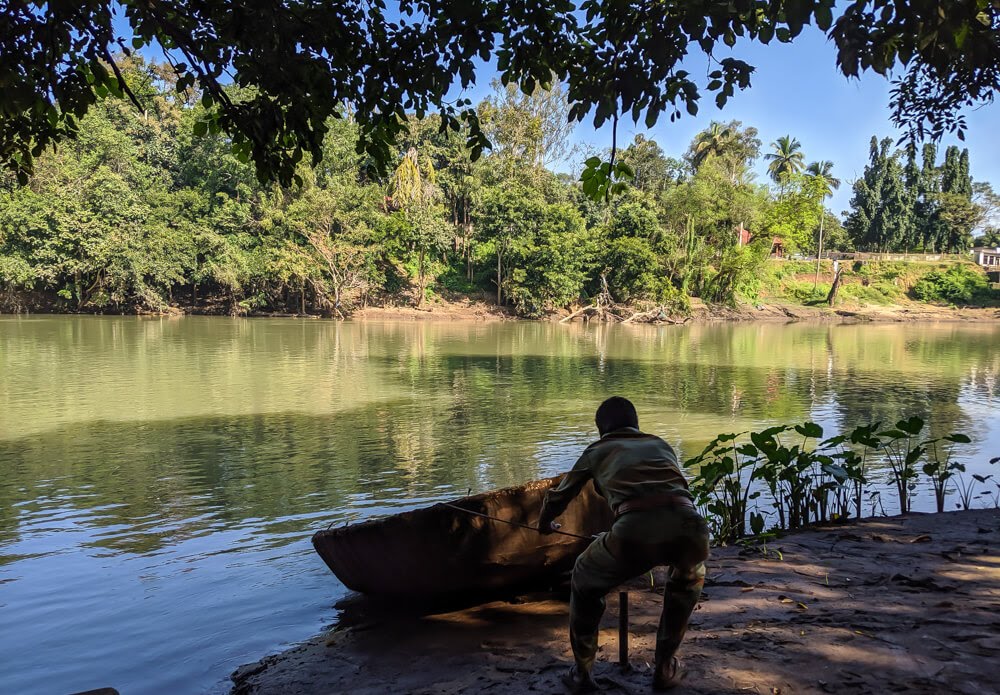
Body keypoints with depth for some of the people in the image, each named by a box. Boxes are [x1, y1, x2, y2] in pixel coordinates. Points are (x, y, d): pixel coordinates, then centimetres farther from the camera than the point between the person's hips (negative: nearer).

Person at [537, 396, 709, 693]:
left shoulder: (596, 451, 29)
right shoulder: (660, 444, 35)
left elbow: (558, 498, 39)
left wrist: (544, 523, 62)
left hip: (634, 531, -2)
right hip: (688, 525, 2)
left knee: (584, 583, 30)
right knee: (688, 580, 39)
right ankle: (665, 669, 39)